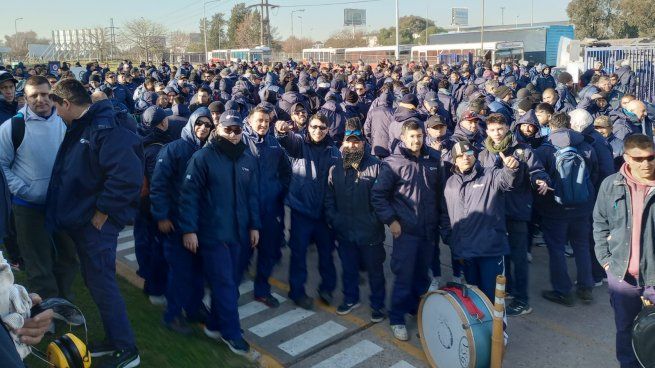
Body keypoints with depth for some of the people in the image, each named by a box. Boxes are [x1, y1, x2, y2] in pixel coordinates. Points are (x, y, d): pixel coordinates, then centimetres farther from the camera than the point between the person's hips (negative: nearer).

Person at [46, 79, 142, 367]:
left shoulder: (106, 129, -20)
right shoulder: (80, 129, 12)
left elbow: (128, 174, -31)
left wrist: (102, 213, -23)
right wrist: (74, 213, 13)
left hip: (97, 224, -10)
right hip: (80, 221, 10)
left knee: (102, 285, -2)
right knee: (95, 282, 18)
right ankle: (114, 340, 32)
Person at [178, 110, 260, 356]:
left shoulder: (248, 160, 8)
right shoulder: (203, 157, -8)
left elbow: (252, 195, 12)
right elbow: (190, 194, -10)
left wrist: (254, 226, 9)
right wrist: (189, 229, -14)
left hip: (237, 232, 5)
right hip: (212, 232, -5)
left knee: (229, 282, 12)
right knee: (224, 284, -3)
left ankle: (215, 325, 28)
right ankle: (231, 332, 11)